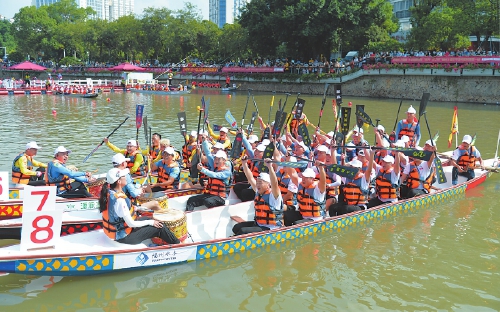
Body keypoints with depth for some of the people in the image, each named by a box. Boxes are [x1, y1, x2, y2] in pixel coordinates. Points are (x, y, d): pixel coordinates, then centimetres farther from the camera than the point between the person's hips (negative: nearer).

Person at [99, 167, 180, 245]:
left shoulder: (109, 191, -6)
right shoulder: (119, 201, -32)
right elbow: (131, 224, -26)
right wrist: (151, 222, -14)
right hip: (123, 236, -9)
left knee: (151, 220, 22)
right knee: (159, 228, -3)